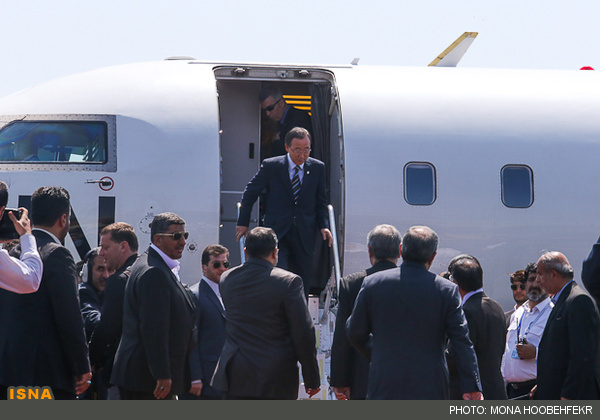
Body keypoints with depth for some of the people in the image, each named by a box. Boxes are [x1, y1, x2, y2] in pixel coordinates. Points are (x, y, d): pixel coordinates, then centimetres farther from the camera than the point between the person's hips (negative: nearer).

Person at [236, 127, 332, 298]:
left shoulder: (317, 168, 5)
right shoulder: (271, 166, -3)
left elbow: (320, 201, 15)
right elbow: (250, 192, 8)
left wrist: (323, 226, 0)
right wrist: (243, 223, 11)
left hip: (304, 236, 3)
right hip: (277, 234, -3)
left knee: (303, 282, 4)